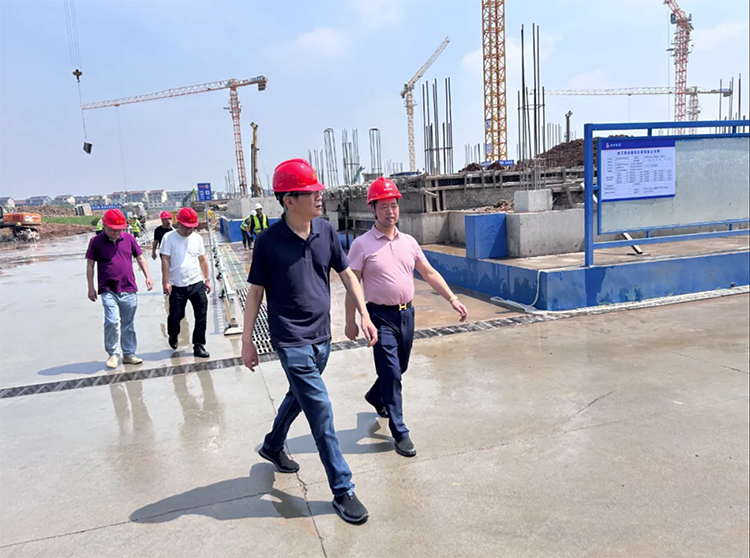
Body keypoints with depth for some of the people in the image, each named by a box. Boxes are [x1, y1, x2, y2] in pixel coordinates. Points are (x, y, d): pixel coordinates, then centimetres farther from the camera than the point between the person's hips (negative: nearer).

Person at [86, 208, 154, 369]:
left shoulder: (129, 238, 5)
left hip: (129, 290, 3)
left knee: (128, 324, 10)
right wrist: (91, 288, 1)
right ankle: (113, 354, 4)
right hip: (108, 290, -3)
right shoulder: (96, 241, -1)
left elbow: (140, 258, 14)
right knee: (112, 321, -15)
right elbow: (90, 265, 3)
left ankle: (129, 354, 23)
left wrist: (147, 276, 5)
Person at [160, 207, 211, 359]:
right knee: (176, 315, 7)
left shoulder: (197, 238, 5)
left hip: (197, 284, 3)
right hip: (177, 286, -2)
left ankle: (199, 345, 10)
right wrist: (166, 282, -11)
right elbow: (165, 261, -7)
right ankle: (173, 337, 38)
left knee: (201, 315, -1)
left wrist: (207, 279, 10)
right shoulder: (169, 237, -5)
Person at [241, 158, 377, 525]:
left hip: (321, 336, 6)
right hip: (291, 341, -6)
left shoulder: (326, 231, -1)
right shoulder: (269, 241, -14)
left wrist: (364, 315, 3)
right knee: (321, 411, -5)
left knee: (299, 396, 23)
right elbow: (256, 291, -5)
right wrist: (247, 340, -2)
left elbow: (346, 273, 8)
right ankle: (342, 490, 8)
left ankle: (273, 446, 51)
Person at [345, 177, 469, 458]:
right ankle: (400, 433, 7)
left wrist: (453, 300, 3)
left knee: (399, 369, 19)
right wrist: (350, 321, -7)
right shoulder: (362, 244, -8)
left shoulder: (408, 242, 7)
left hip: (406, 313, 6)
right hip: (381, 317, -5)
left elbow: (430, 274, 10)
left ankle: (375, 397, 48)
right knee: (391, 374, -5)